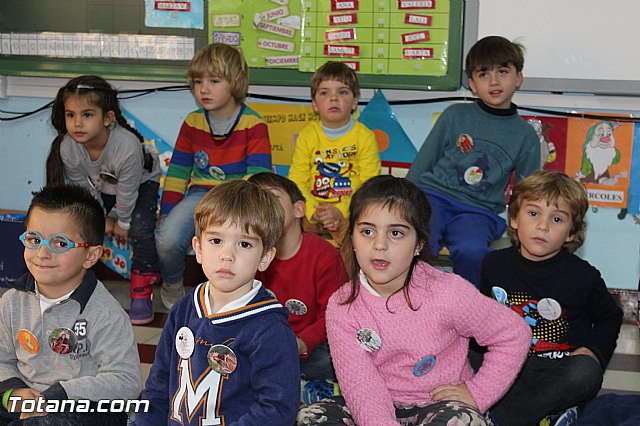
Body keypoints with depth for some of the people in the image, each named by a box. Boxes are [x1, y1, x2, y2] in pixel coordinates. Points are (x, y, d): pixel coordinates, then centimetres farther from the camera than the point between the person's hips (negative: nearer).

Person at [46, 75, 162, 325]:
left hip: (141, 182, -4)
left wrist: (123, 223, -13)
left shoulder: (127, 147, -43)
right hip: (100, 186, 5)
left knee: (140, 229, -24)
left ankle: (141, 292, -10)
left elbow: (127, 191, -27)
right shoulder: (67, 148, -28)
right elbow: (84, 187, -10)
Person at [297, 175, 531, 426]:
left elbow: (514, 334, -6)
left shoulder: (448, 292, -16)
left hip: (438, 403, -2)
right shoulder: (342, 306, -10)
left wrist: (477, 393, -8)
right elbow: (360, 385, -18)